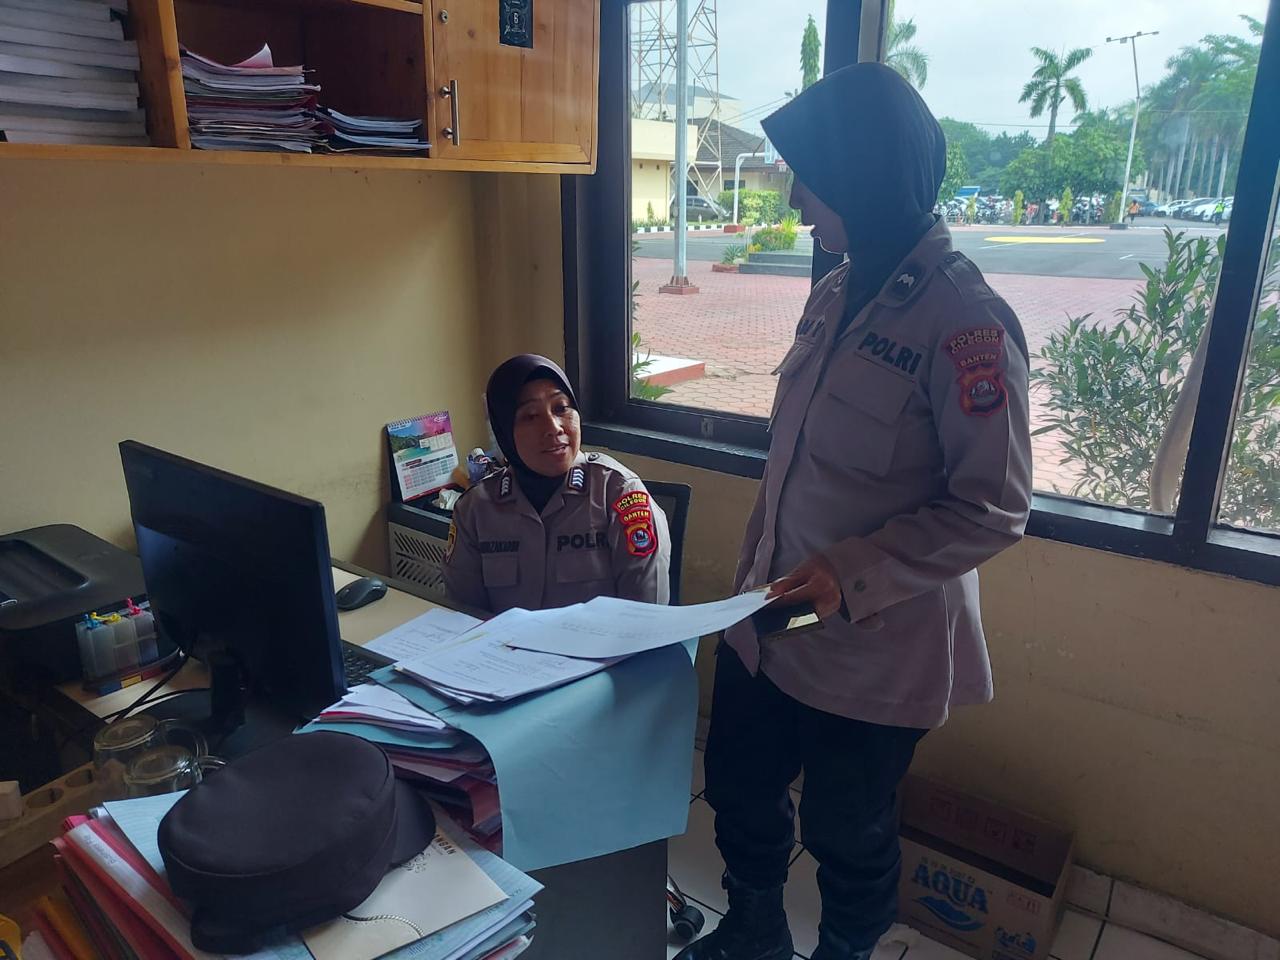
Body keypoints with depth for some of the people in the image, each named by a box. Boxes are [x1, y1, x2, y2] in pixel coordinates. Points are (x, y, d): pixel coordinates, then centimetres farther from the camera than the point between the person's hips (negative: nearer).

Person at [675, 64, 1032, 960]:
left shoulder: (965, 319, -20)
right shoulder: (836, 292, 3)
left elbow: (994, 510, -18)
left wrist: (852, 573, -25)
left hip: (875, 646, -7)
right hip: (770, 618, 7)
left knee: (846, 831, 17)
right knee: (740, 791, 23)